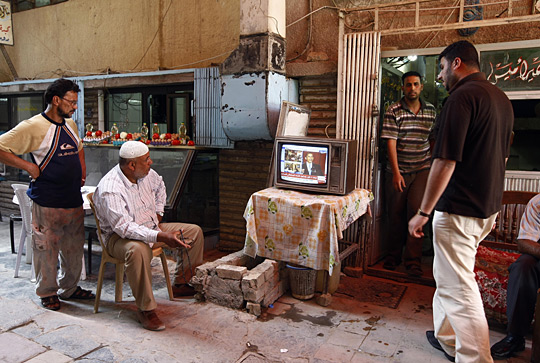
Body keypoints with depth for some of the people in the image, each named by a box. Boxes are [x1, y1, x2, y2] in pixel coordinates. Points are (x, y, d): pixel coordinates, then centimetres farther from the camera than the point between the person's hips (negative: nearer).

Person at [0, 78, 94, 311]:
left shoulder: (70, 125, 12)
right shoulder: (33, 127, -11)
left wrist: (81, 169, 17)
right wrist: (29, 166, -16)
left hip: (74, 201, 7)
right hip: (47, 203, -7)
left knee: (74, 248, 14)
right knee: (46, 248, 5)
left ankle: (69, 288, 31)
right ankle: (47, 292, 23)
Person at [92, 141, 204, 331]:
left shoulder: (147, 174, -4)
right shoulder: (109, 190, -27)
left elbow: (160, 186, 21)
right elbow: (124, 227, -35)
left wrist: (158, 214, 11)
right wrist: (161, 236, -42)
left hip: (152, 228, 8)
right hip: (119, 237, -8)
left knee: (195, 231, 1)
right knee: (138, 249, -43)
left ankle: (181, 284, 14)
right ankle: (146, 310, -27)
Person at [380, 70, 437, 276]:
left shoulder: (431, 111, 6)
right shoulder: (393, 111, -5)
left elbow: (434, 139, 15)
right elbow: (390, 142, -12)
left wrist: (432, 163, 10)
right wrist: (396, 172, -18)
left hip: (422, 169, 1)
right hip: (398, 170, -1)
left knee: (416, 209, -7)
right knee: (395, 213, 6)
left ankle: (413, 260, 3)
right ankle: (394, 255, 22)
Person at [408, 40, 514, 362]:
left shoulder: (462, 97, -16)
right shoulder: (502, 98, 14)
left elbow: (446, 161, -22)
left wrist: (423, 212, -16)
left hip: (460, 210, -10)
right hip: (489, 207, 10)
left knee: (458, 287, -1)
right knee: (449, 276, 22)